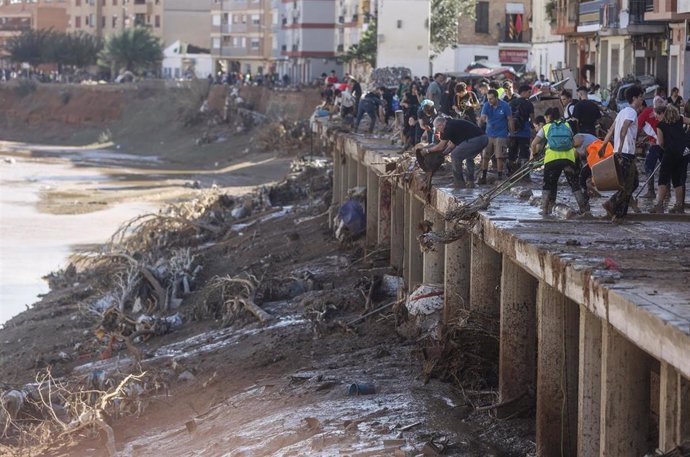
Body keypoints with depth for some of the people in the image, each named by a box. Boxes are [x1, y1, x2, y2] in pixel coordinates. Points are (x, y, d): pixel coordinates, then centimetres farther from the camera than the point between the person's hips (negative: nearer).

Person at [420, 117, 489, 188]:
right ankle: (470, 182, 28)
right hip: (484, 138, 10)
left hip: (476, 139, -10)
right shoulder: (453, 124, 25)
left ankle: (459, 183, 5)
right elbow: (453, 144, 34)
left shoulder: (448, 128, -4)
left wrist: (428, 150, 16)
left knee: (455, 156, 0)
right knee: (469, 157, 31)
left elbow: (440, 147, 2)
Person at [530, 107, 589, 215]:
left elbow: (534, 144, 9)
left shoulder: (546, 127, 14)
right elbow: (573, 141, 15)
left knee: (548, 185, 12)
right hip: (569, 157, 1)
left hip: (551, 159, -1)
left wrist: (534, 154, 27)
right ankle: (584, 207, 3)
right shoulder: (567, 126, 21)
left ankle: (545, 209, 8)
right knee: (575, 184, 8)